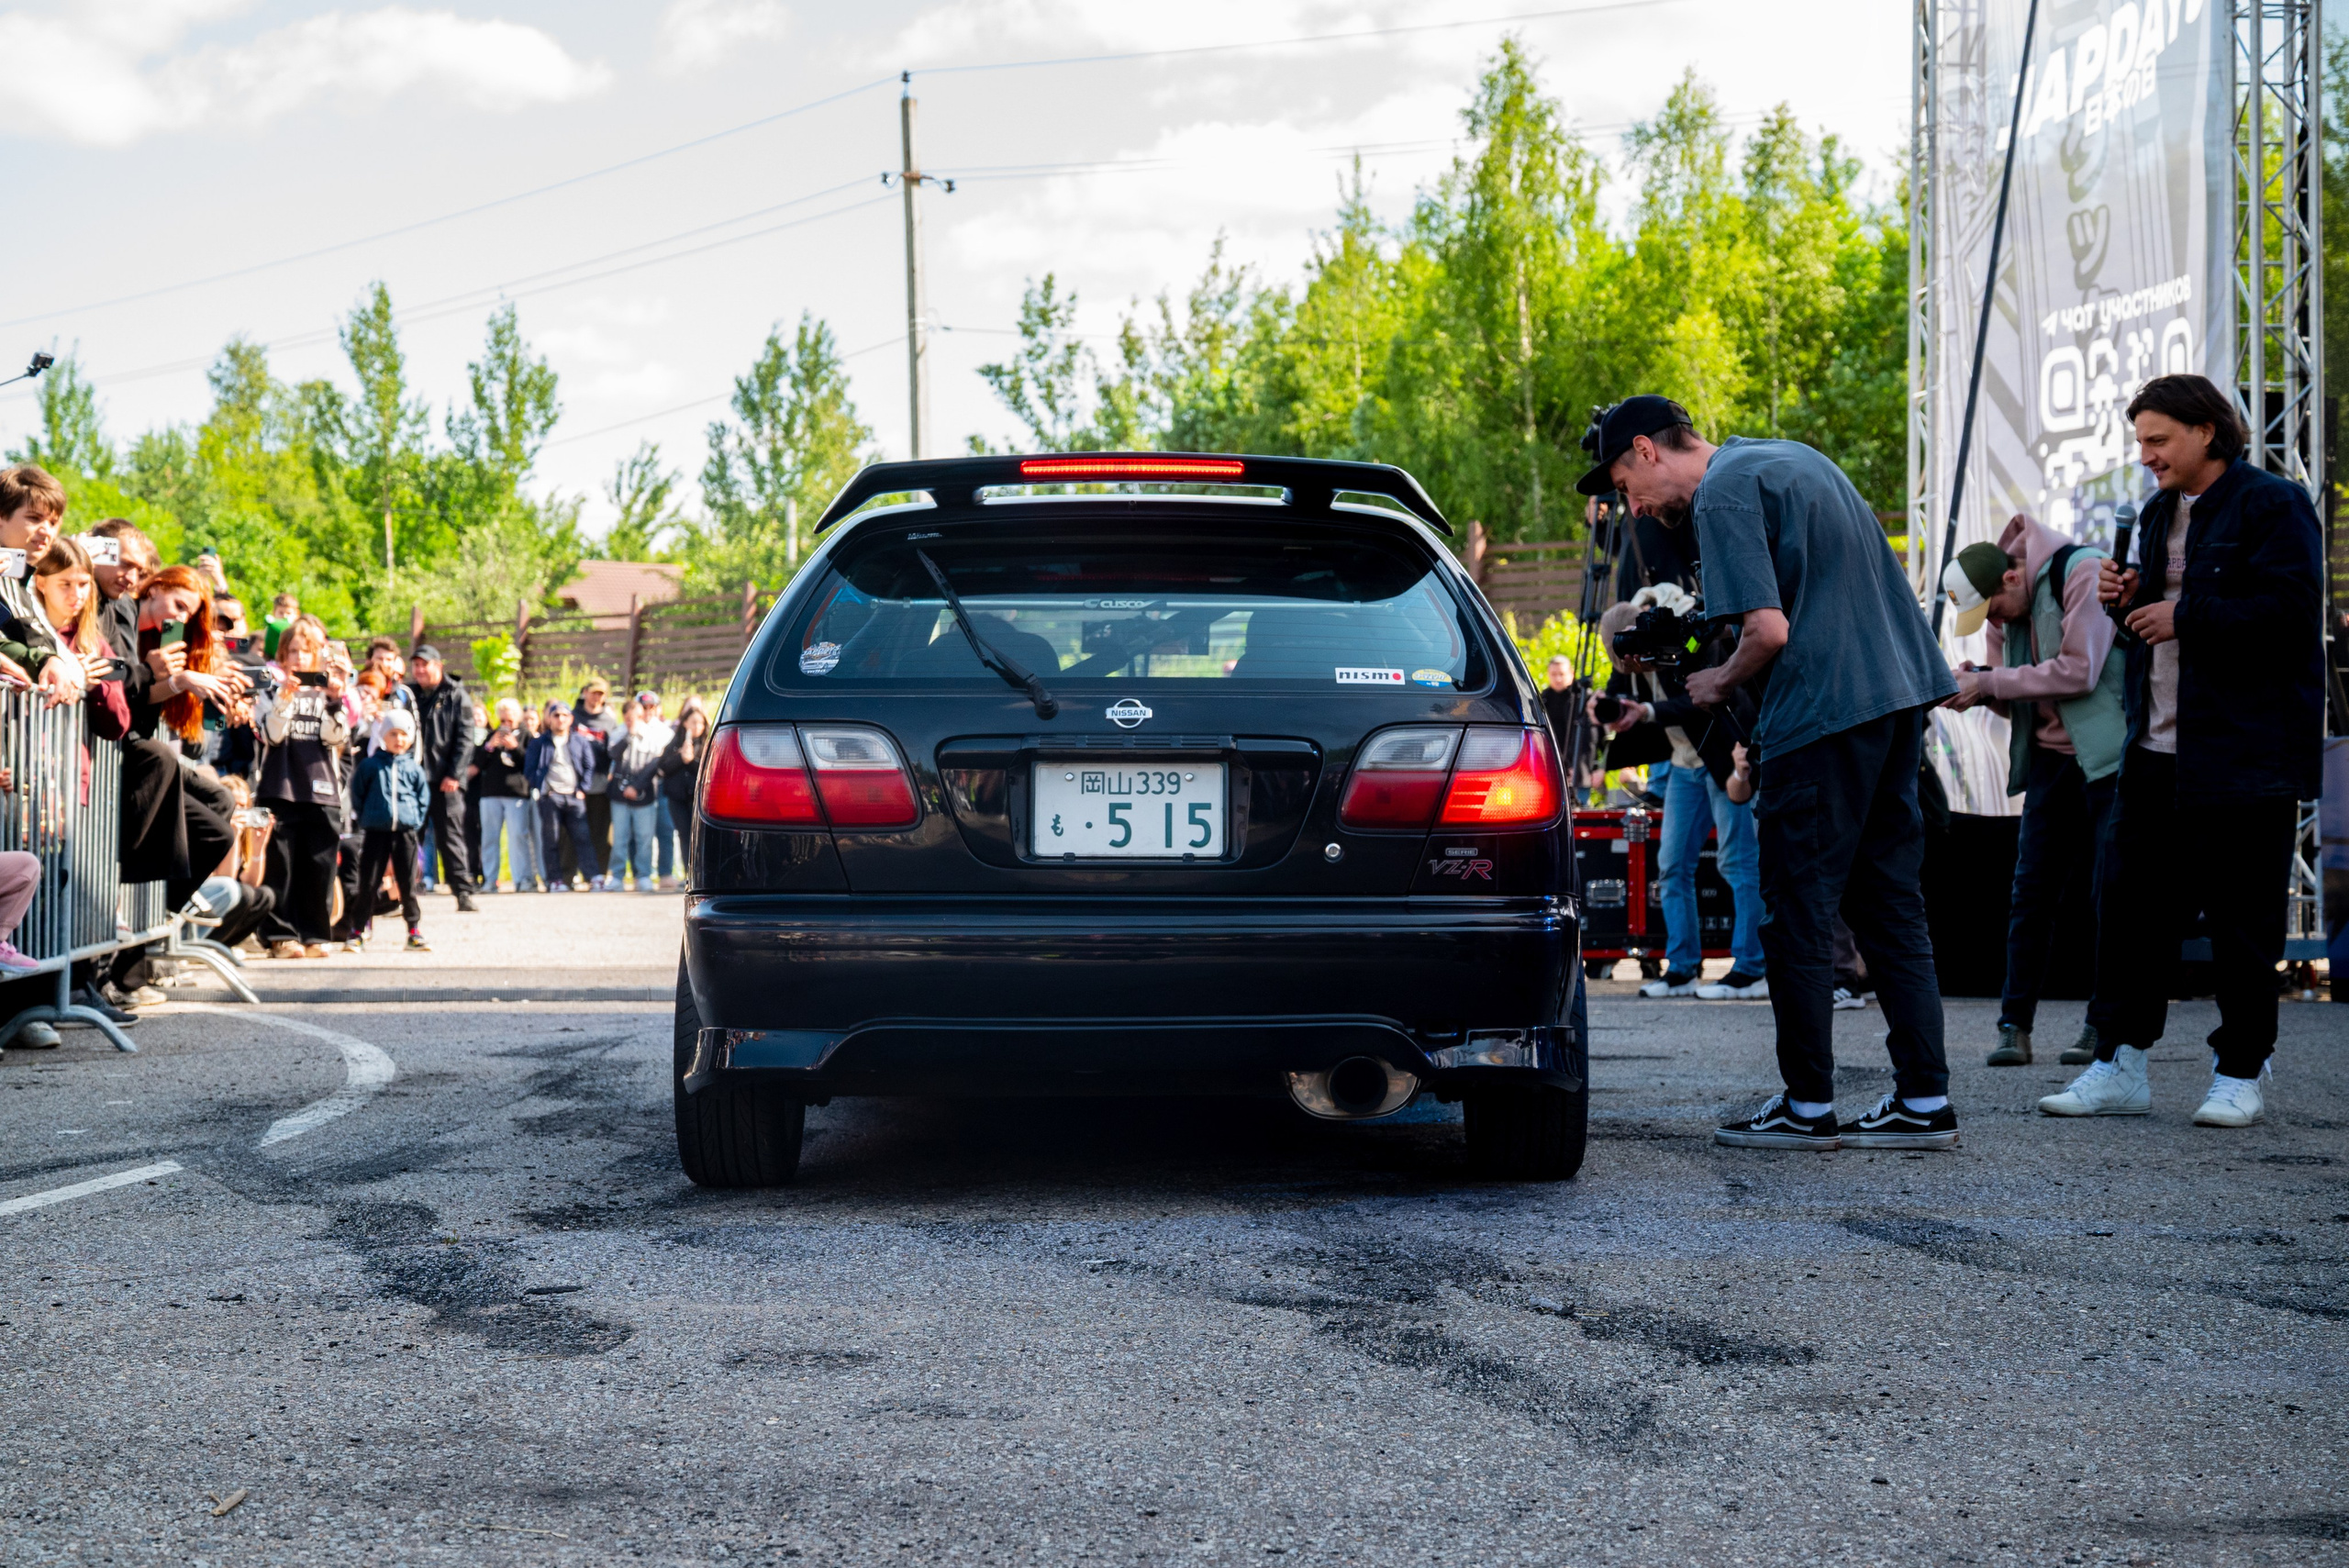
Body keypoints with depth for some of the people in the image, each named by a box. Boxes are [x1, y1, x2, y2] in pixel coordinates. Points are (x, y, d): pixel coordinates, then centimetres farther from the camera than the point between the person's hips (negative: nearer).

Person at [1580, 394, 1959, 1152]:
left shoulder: (1723, 494, -9)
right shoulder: (1794, 457, 20)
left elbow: (1769, 630, -18)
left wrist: (1719, 684, 0)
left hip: (1825, 715, -9)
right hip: (1899, 695, 9)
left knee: (1799, 913, 0)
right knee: (1888, 904, 11)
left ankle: (1808, 1106, 5)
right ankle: (1925, 1101, 9)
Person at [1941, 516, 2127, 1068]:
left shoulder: (2082, 572, -14)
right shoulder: (2002, 612, 9)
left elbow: (2078, 672, -21)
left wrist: (1988, 682, -16)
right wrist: (1977, 687, -7)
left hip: (2106, 754, -7)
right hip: (2051, 756, 7)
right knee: (2031, 892, 1)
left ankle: (2104, 1027, 3)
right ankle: (2014, 1024, 4)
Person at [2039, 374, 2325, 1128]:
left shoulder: (2272, 505, -7)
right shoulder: (2160, 513, 18)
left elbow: (2290, 609, -18)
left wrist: (2183, 617, -15)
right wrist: (2129, 598, 5)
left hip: (2243, 753, -8)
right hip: (2157, 750, 8)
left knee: (2241, 916, 0)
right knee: (2130, 900, 5)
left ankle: (2241, 1072, 10)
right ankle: (2122, 1066, 11)